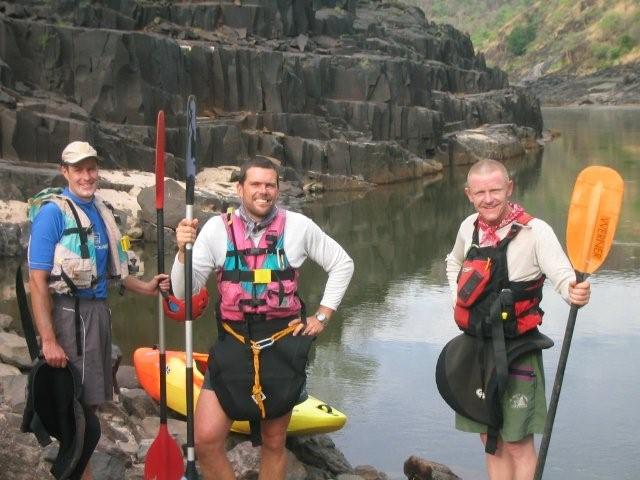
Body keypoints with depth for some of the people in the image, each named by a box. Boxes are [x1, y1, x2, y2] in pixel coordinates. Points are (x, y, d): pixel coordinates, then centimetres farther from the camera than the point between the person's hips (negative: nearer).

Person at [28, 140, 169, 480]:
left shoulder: (100, 210, 10)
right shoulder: (53, 211, -13)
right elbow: (37, 279, -17)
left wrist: (146, 287, 9)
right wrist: (48, 340, -22)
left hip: (98, 310, 8)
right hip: (69, 313, -8)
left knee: (90, 401, 16)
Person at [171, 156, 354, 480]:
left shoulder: (298, 227, -2)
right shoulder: (218, 228, -3)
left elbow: (342, 264, 11)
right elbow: (185, 290, -5)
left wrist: (323, 315, 5)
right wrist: (183, 250, -22)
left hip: (282, 347, 0)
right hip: (233, 347, 0)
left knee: (274, 443, 12)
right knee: (206, 440, -10)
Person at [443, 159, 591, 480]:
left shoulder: (534, 231, -14)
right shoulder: (469, 227, 5)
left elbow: (562, 275, -25)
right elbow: (454, 263, 26)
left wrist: (575, 292, -48)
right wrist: (457, 299, 10)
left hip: (516, 349, -6)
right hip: (475, 345, 6)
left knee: (517, 443, -2)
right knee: (490, 439, 14)